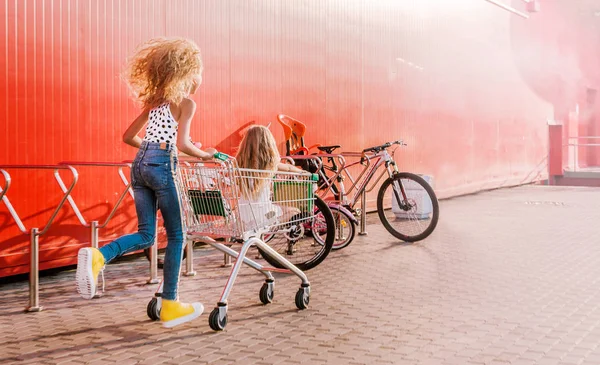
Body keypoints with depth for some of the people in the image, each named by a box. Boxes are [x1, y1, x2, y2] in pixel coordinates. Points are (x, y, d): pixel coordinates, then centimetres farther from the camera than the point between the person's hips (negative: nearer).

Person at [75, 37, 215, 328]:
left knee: (146, 235, 10)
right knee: (176, 236, 5)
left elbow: (128, 137, 22)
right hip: (162, 165, -7)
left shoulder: (154, 101, 20)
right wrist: (205, 155, 3)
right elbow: (182, 144, -13)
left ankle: (97, 257, -17)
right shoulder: (186, 103, -1)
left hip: (140, 164, 7)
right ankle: (170, 307, 10)